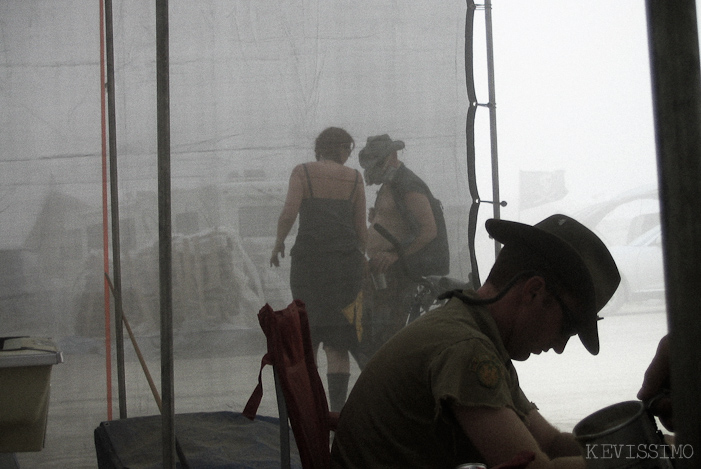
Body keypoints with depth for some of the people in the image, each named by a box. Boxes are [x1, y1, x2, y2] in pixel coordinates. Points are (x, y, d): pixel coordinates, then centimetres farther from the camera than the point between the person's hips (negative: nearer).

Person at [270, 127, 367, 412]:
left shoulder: (302, 172, 3)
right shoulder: (354, 179, 8)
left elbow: (289, 213, -11)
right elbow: (361, 228, 9)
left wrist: (279, 242, 6)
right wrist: (361, 259, 24)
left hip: (308, 259, -1)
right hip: (345, 260, 1)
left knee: (308, 334, 14)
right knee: (338, 341, 1)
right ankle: (337, 408, -7)